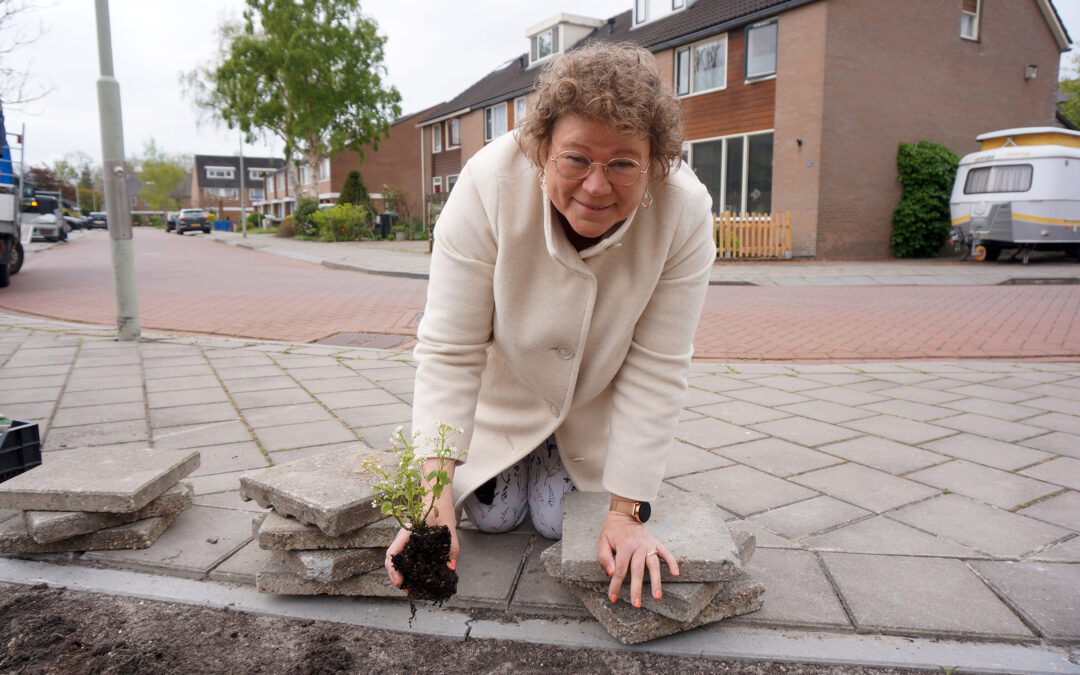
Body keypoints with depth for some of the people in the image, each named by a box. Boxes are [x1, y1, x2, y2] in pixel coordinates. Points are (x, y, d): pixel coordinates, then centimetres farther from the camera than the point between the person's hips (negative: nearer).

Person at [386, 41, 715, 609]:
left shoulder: (685, 212, -31)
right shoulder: (489, 184, -34)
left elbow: (657, 371, -25)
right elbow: (448, 351, -29)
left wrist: (627, 512, -23)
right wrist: (435, 493, -35)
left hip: (597, 401, 1)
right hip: (508, 383, 0)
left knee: (562, 523, 0)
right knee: (491, 515, 4)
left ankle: (563, 460, 33)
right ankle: (523, 454, 36)